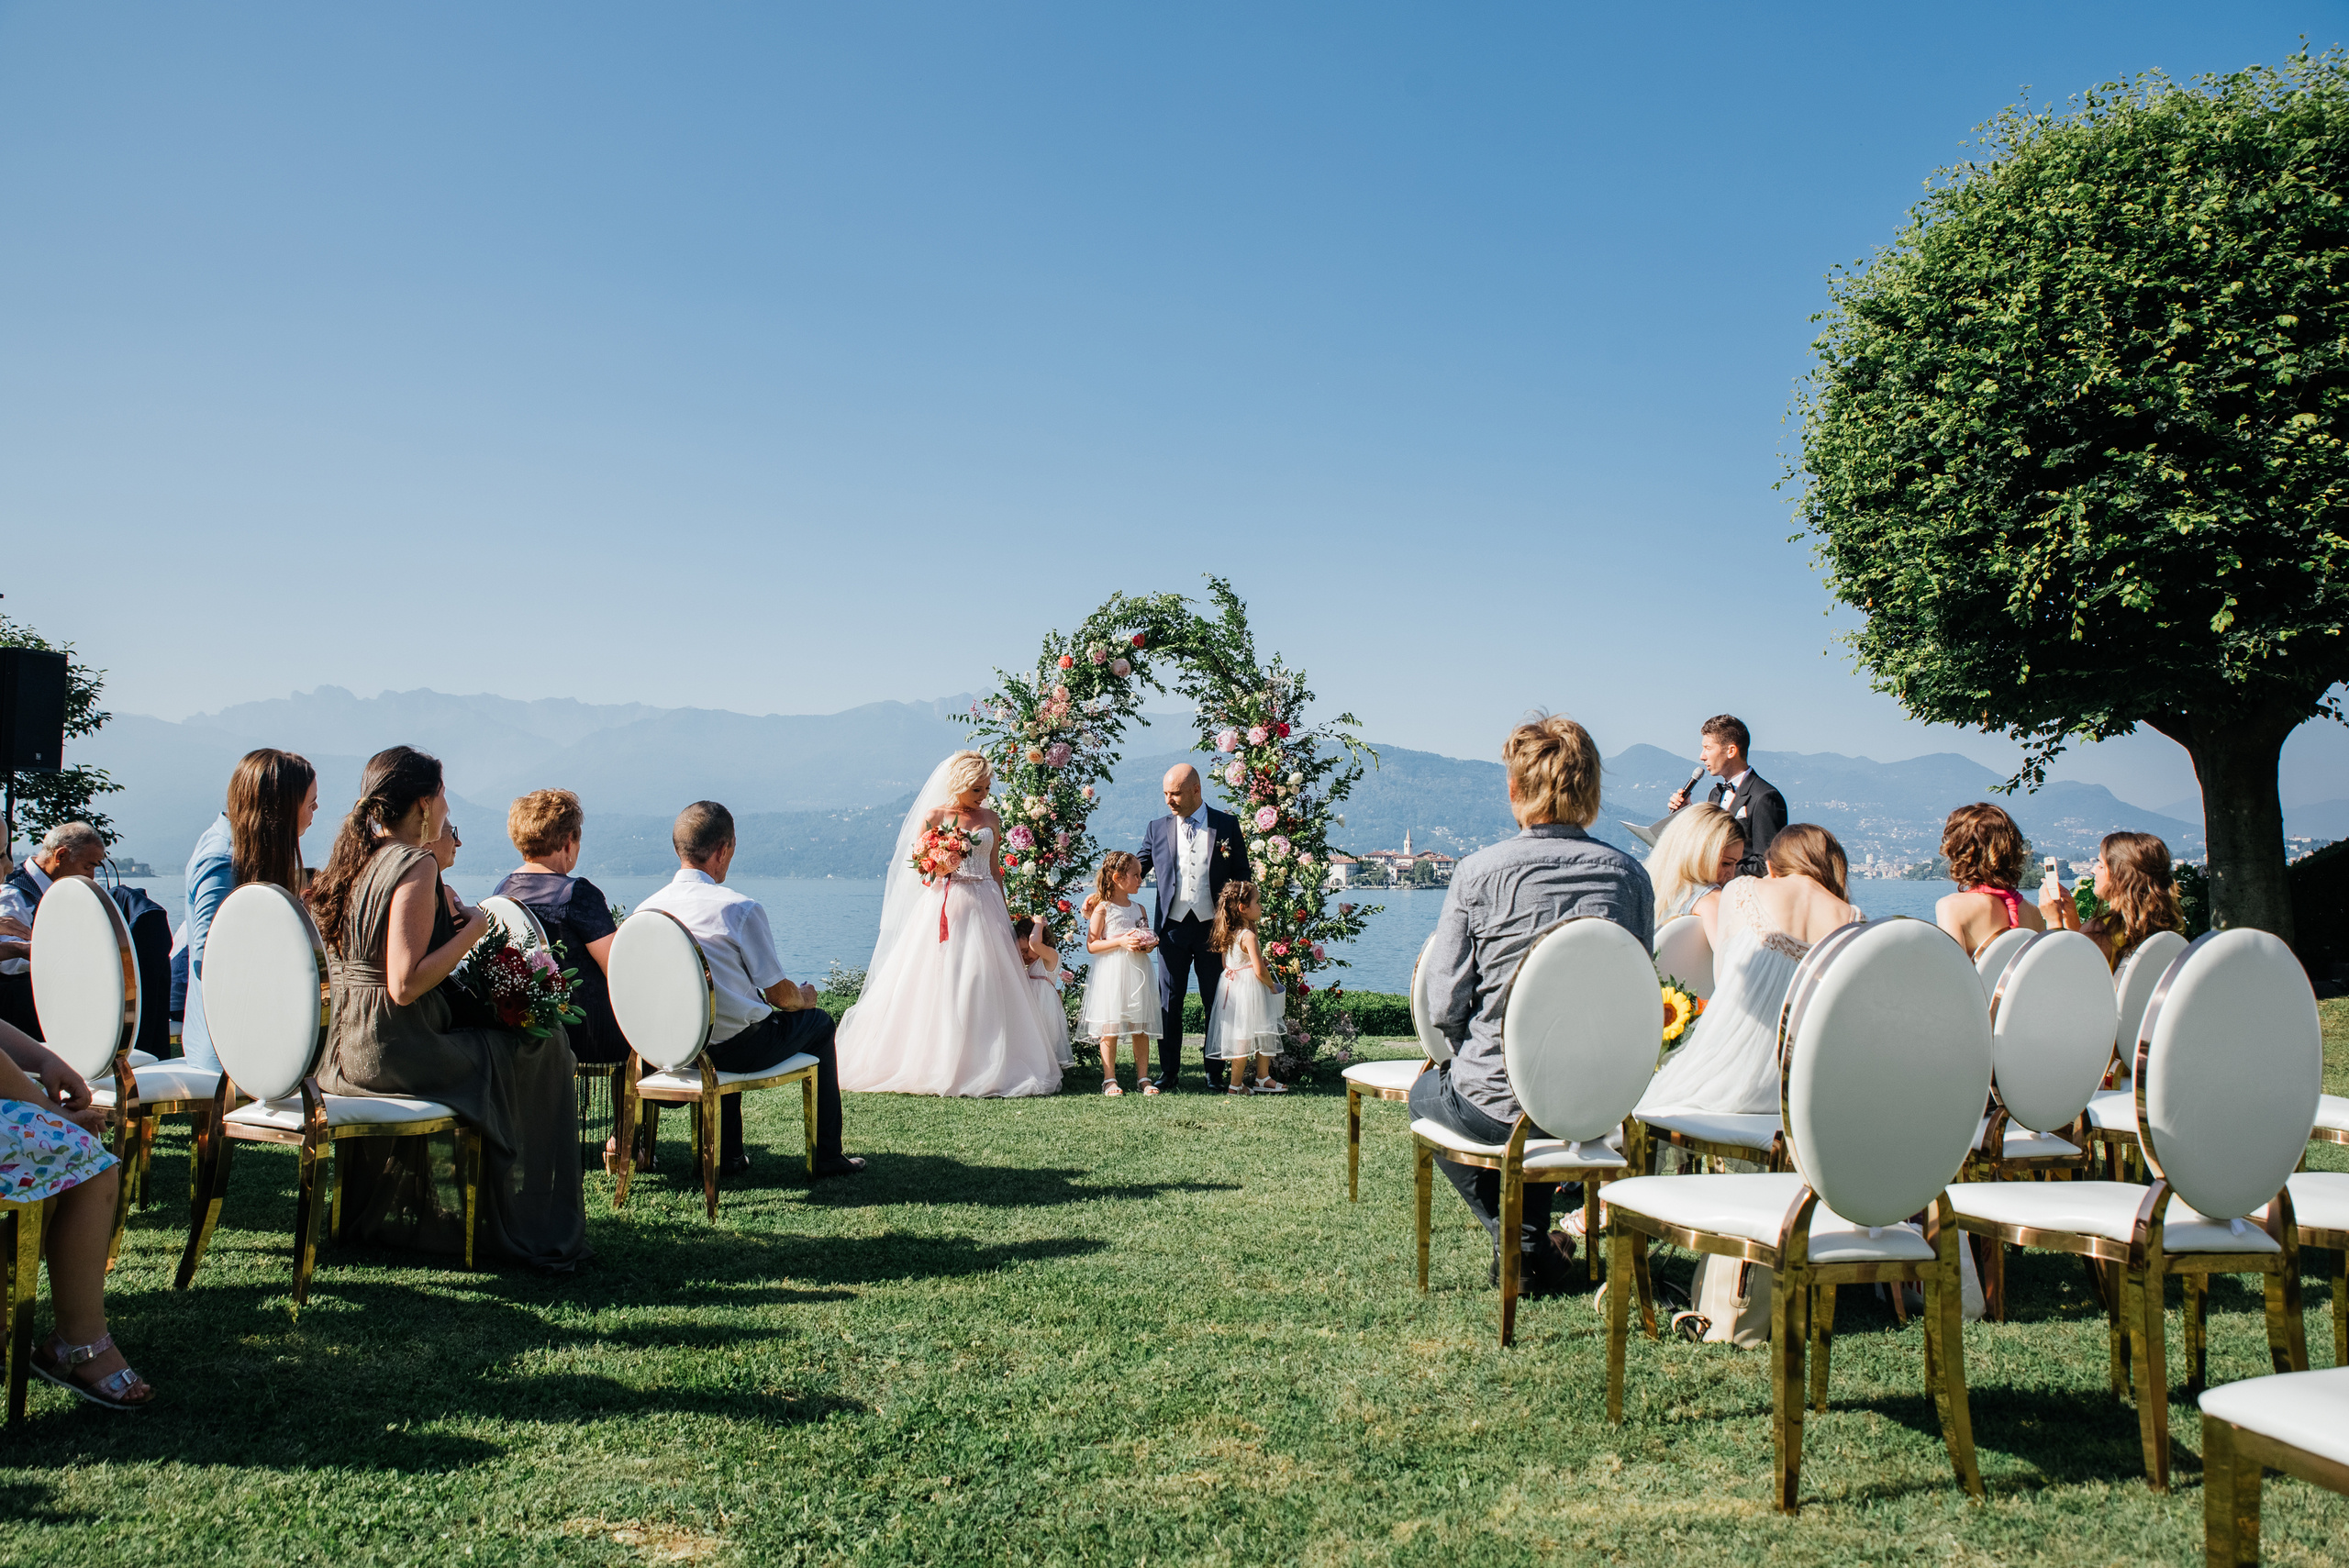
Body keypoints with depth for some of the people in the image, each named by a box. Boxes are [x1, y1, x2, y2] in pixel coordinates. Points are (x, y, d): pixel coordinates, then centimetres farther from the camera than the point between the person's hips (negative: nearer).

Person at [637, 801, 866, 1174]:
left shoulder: (645, 909, -4)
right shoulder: (741, 908, -20)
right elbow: (778, 993, -13)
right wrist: (804, 998, 12)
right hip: (737, 1050, -5)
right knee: (818, 1021, 21)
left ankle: (727, 1154, 39)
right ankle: (827, 1156, 27)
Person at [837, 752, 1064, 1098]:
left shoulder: (991, 820, 12)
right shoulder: (933, 817, 2)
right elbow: (916, 867, 4)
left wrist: (1006, 915, 14)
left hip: (984, 908, 3)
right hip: (943, 908, -3)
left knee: (984, 986, -2)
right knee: (938, 985, -7)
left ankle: (983, 1067, 3)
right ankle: (932, 1066, -3)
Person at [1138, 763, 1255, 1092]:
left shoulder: (1227, 825, 2)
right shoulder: (1157, 828, 6)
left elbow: (1242, 875, 6)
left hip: (1214, 926, -1)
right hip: (1173, 927, 1)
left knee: (1217, 1002, 5)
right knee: (1169, 1002, 3)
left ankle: (1215, 1073, 15)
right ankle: (1168, 1073, 11)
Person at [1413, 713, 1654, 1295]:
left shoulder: (1481, 871, -12)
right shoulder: (1628, 873, -2)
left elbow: (1444, 1008, -10)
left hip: (1500, 1103, -4)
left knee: (1427, 1091, 29)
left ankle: (1521, 1242, 16)